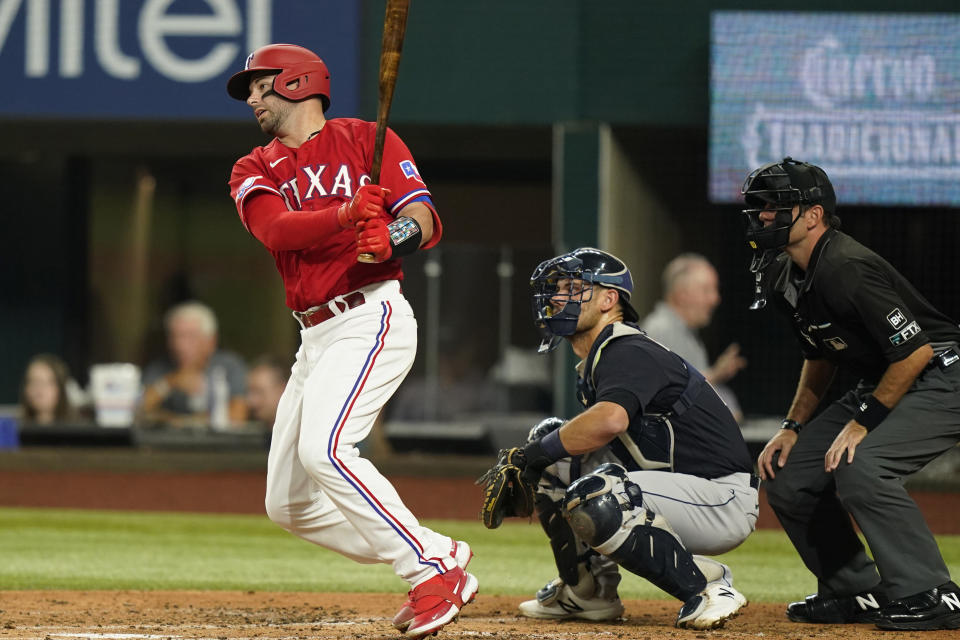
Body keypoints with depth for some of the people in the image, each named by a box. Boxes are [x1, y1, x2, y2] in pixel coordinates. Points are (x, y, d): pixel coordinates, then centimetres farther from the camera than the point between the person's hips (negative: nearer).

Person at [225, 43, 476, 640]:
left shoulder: (364, 139, 2)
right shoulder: (254, 171, 14)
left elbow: (426, 221, -7)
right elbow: (276, 230, -9)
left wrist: (389, 237, -31)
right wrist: (346, 215, -28)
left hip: (372, 317, -8)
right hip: (316, 338, 8)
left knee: (325, 450, -29)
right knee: (288, 504, 6)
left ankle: (435, 572, -24)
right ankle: (439, 556, 10)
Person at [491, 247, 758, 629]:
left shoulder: (629, 354, -18)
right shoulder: (593, 363, 14)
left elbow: (609, 420, -38)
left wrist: (544, 448, -21)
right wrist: (522, 466, 4)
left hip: (726, 501, -10)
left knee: (593, 498, -32)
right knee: (558, 457, 11)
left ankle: (708, 587, -18)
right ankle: (588, 592, 17)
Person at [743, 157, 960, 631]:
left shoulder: (845, 270, -27)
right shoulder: (784, 277, 3)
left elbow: (916, 351, -27)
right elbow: (819, 355, 19)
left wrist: (863, 422, -21)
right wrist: (794, 427, 8)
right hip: (881, 385, 10)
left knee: (859, 469, -30)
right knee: (787, 477, 2)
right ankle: (857, 592, 13)